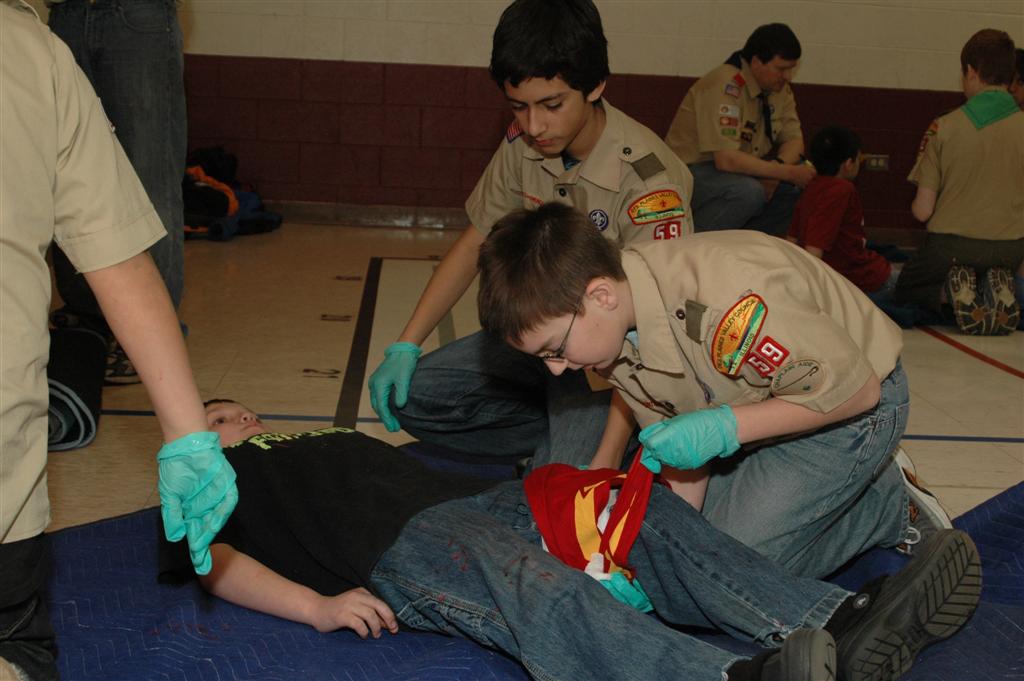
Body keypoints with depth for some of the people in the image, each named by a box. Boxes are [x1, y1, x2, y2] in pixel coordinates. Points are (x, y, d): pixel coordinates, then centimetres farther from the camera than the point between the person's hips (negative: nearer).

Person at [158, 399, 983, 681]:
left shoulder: (340, 445, 40)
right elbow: (212, 556, 3)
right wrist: (315, 604, -16)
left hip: (466, 497, 8)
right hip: (393, 546, -7)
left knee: (643, 514, -14)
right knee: (530, 585, -37)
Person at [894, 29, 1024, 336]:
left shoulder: (944, 128, -13)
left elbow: (922, 210, -11)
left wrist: (916, 204, 12)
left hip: (952, 244, -3)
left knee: (903, 292, 26)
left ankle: (951, 292, -8)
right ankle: (997, 288, -1)